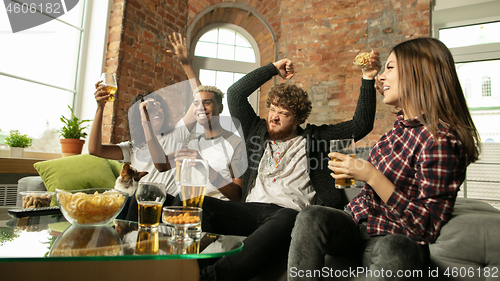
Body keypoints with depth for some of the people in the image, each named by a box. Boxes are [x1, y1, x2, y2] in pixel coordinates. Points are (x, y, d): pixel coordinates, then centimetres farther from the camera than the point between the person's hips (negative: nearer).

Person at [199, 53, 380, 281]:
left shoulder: (313, 137, 18)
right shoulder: (256, 131, 25)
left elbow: (361, 125, 14)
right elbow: (235, 94, 21)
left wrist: (368, 79, 10)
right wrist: (273, 69, 23)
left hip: (290, 211, -3)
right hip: (250, 209, 4)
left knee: (286, 220, -41)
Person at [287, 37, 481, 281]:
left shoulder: (441, 140, -19)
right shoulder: (403, 124, 6)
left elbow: (428, 229, -20)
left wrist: (371, 176, -25)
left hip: (397, 240, -6)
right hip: (358, 221, 7)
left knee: (393, 253, -43)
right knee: (310, 218, -26)